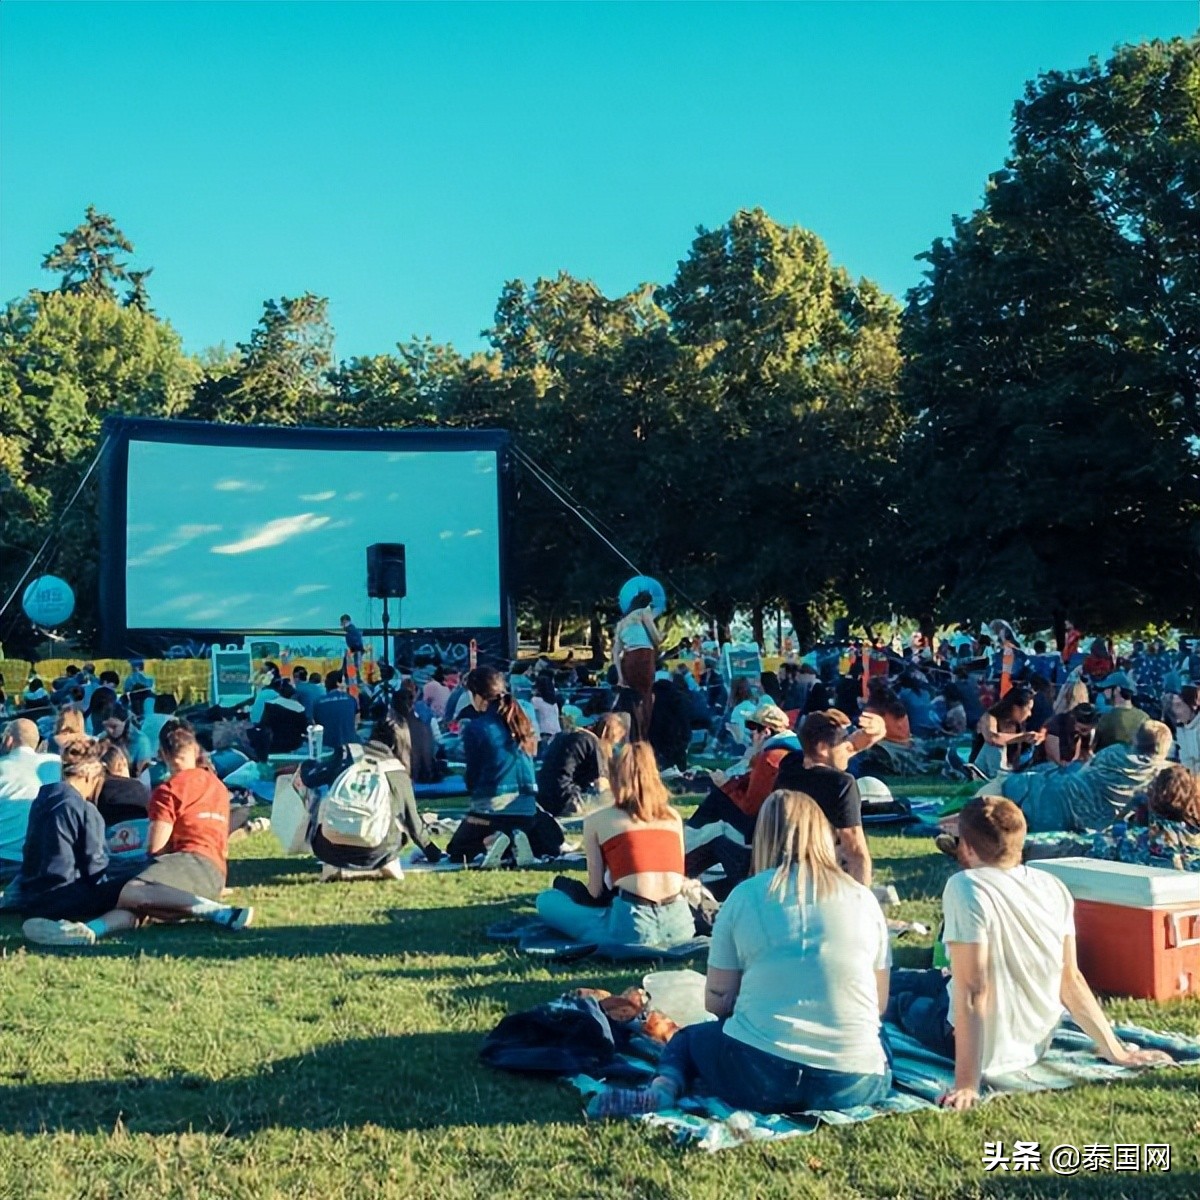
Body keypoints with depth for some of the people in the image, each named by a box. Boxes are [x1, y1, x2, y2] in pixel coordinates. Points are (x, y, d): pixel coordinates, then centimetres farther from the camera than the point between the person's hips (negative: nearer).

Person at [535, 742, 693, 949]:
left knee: (546, 900, 16)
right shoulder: (673, 816, 16)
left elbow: (595, 891, 8)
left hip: (633, 928, -4)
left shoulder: (596, 819, 7)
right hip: (679, 927, 4)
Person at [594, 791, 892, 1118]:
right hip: (854, 1085, 1)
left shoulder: (745, 895, 3)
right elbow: (879, 1004, 14)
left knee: (688, 1038, 30)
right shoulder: (863, 899, 7)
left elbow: (716, 1001, 5)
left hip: (760, 1074, -1)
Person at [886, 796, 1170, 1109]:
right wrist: (1115, 1051, 5)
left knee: (887, 988, 21)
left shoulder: (966, 888, -24)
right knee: (936, 981, 32)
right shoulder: (1054, 888, -6)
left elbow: (973, 989, -27)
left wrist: (967, 1082, -26)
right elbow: (1070, 981, -4)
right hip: (1036, 1042, 6)